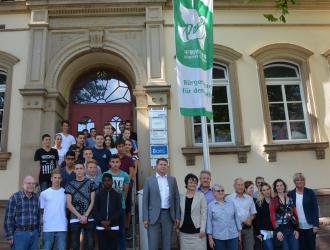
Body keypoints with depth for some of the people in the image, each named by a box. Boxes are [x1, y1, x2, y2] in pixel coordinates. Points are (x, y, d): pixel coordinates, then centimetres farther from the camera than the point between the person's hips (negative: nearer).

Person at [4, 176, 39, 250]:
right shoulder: (15, 197, -6)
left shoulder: (36, 198, 8)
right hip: (19, 233, -4)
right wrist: (9, 236, -10)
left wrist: (37, 232, 13)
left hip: (34, 234, 5)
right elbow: (9, 218, -7)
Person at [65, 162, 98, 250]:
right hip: (75, 219, 0)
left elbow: (92, 202, 1)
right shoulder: (70, 185, 4)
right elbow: (69, 204, -1)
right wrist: (80, 216, -9)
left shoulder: (90, 183, 4)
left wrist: (85, 215, -9)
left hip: (89, 219, 0)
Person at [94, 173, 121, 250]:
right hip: (101, 227, 1)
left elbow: (119, 210, 0)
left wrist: (110, 221, -12)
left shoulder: (117, 195, 7)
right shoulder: (99, 195, 8)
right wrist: (101, 221, -10)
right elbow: (95, 210, 3)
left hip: (113, 226, 0)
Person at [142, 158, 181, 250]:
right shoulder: (149, 180, 1)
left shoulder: (172, 180, 8)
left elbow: (177, 198, 9)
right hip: (154, 215, -2)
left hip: (168, 215, 2)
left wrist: (177, 216, 3)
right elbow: (145, 200, 0)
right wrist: (145, 218, -6)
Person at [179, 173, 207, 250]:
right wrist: (178, 226, 7)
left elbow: (204, 213, -5)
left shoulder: (201, 196, -2)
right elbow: (180, 213, 11)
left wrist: (202, 229, -10)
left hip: (196, 230, -3)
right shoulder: (182, 197, 7)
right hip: (184, 231, 3)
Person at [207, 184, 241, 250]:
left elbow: (236, 218, 10)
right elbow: (209, 222, 0)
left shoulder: (231, 203, 7)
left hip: (233, 235, 2)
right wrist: (210, 237, -3)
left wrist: (239, 232, 9)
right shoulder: (210, 205, 0)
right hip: (218, 237, -2)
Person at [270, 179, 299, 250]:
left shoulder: (290, 199, 11)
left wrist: (296, 229, 3)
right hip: (281, 229, -3)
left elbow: (295, 214, 10)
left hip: (292, 229, 4)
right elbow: (272, 216, -7)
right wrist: (277, 230, -15)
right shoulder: (273, 201, -1)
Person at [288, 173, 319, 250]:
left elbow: (315, 209, -4)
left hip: (310, 226, -1)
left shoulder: (310, 192, -2)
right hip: (297, 227, 1)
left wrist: (316, 224, -9)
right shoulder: (290, 194, 0)